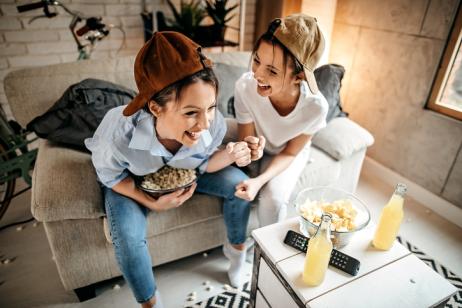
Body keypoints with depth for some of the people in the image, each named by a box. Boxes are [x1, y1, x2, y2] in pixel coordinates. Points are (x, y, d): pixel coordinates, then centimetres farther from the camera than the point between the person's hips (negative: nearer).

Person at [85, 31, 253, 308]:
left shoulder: (214, 123, -34)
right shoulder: (118, 130, -40)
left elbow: (202, 163, -12)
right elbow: (110, 175, -17)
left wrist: (229, 156, -33)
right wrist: (153, 203, -25)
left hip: (182, 172, 3)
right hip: (130, 179, -2)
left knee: (239, 184, -11)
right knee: (128, 237, -24)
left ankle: (236, 248, 18)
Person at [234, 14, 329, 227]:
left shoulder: (315, 106, -35)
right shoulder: (245, 86, -35)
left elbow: (289, 153, -19)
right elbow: (245, 138, -19)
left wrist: (260, 181, -36)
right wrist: (250, 149, -45)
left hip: (290, 152, -2)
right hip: (256, 145, 2)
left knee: (273, 198, -20)